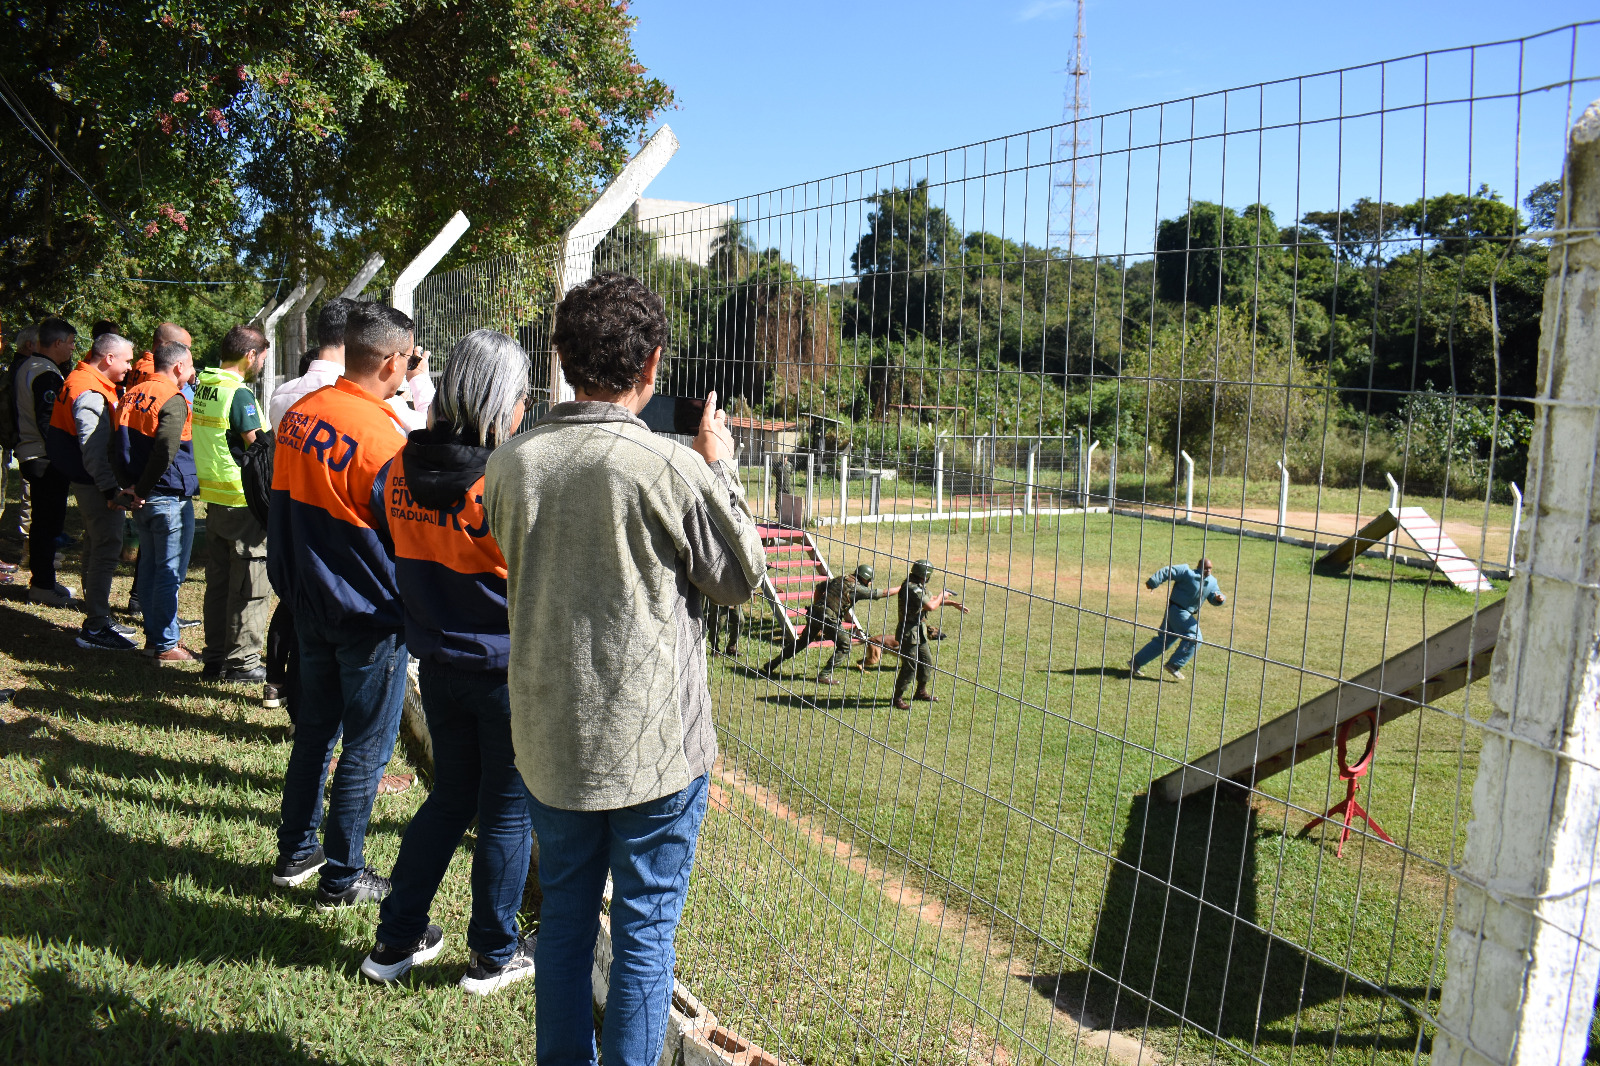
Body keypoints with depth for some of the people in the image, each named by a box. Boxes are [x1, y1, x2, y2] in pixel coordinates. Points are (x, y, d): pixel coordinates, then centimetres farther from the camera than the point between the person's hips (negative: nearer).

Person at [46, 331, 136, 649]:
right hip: (96, 486, -11)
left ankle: (97, 619, 30)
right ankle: (95, 628, -6)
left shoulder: (79, 382, 14)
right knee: (107, 548, -9)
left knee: (97, 546, 18)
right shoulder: (90, 394, -20)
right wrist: (112, 490, -32)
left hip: (88, 482, 11)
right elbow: (94, 450, -28)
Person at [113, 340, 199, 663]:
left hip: (143, 497, 9)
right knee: (169, 573, -2)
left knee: (150, 567, 16)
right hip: (169, 498, -9)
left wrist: (129, 484, 10)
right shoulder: (172, 400, -16)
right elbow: (165, 451, -27)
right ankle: (166, 645, 4)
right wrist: (143, 489, -17)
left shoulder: (132, 396, 10)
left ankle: (153, 636, 25)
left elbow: (118, 446, 13)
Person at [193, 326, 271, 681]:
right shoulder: (239, 394, -17)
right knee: (250, 587, 1)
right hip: (244, 502, -8)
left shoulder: (201, 387, 8)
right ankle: (242, 661, 7)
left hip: (213, 498, 8)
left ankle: (215, 657, 23)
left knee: (218, 581, 15)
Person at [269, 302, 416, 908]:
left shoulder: (297, 415, 0)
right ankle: (342, 877, 17)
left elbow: (284, 505, 11)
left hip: (310, 603, 8)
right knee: (367, 747, 6)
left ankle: (294, 854, 33)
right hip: (368, 614, -7)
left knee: (314, 730, 20)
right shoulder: (383, 434, -23)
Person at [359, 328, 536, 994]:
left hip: (438, 666, 6)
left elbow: (388, 558, 9)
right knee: (508, 813, 11)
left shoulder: (399, 470, -2)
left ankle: (396, 940, 30)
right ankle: (494, 955, 25)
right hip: (510, 671, -6)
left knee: (451, 796, 22)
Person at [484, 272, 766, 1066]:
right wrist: (719, 470, 6)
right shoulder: (672, 467, -17)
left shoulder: (509, 465, -3)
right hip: (655, 742, -4)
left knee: (564, 918, 20)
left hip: (550, 739, 5)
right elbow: (740, 578, -4)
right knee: (645, 930, 10)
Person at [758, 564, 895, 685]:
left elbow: (819, 586, 26)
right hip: (829, 618, -7)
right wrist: (900, 588, 19)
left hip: (814, 613, 7)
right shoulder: (858, 588, 1)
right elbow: (884, 593, 5)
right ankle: (825, 675, 3)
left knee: (803, 641, 22)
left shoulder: (839, 579, 19)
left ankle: (770, 667, 26)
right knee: (845, 645, 10)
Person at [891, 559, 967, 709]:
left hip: (920, 632, 10)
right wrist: (942, 596, -9)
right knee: (910, 667, -6)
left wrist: (954, 603, 21)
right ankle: (898, 698, 4)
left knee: (927, 662, 19)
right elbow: (931, 606, -28)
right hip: (909, 633, -10)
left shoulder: (919, 586, 9)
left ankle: (921, 692, 35)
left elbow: (931, 600, 24)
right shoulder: (912, 588, -24)